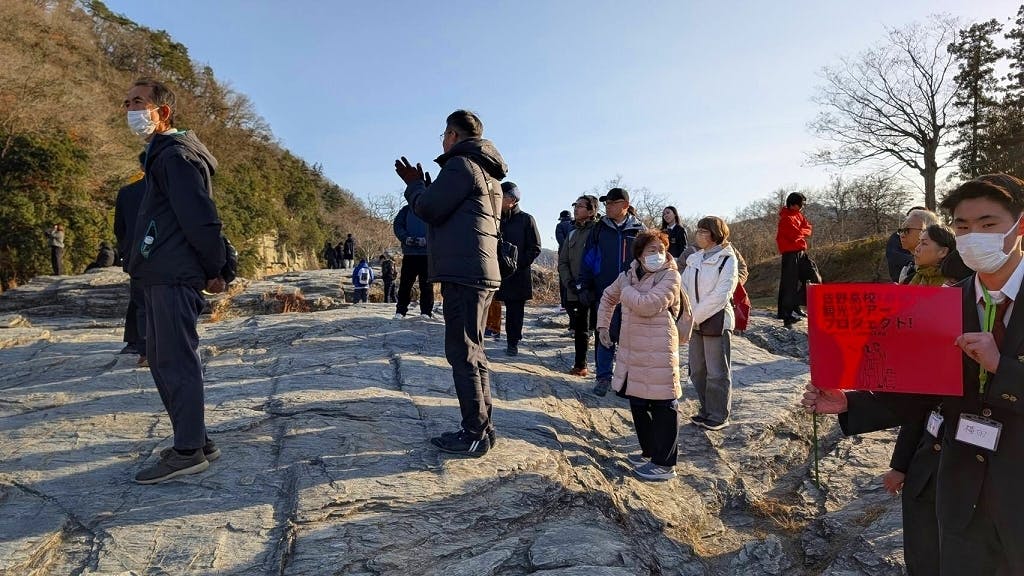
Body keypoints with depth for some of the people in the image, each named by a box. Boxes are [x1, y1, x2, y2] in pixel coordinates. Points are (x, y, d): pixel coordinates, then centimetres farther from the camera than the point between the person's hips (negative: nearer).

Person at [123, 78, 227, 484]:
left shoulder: (176, 156, -11)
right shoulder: (162, 154, 22)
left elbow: (201, 219, -19)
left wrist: (214, 270, -11)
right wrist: (211, 268, 17)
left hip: (173, 278, -11)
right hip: (160, 276, 11)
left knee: (176, 360, -6)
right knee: (162, 359, 14)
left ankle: (189, 451, 2)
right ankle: (195, 440, 21)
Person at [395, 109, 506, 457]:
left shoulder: (461, 164, -8)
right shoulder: (487, 172, 22)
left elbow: (428, 209, -9)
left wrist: (414, 186, 11)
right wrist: (423, 187, 27)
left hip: (463, 274, -10)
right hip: (482, 273, 10)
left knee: (462, 353, -6)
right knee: (473, 352, 14)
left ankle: (474, 435, 0)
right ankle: (482, 427, 20)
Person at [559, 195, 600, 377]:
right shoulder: (573, 234, 15)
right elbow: (563, 261, 16)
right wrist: (569, 281, 0)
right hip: (575, 292, 6)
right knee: (580, 330, 14)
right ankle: (580, 365, 25)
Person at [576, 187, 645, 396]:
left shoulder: (638, 230, 3)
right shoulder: (599, 229, 6)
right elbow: (588, 259, 6)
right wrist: (583, 287, 0)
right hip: (604, 292, 1)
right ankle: (604, 377, 13)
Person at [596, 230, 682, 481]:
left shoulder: (670, 276, -11)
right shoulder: (629, 275, 7)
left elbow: (647, 304, -25)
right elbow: (608, 297, 25)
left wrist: (626, 289, -9)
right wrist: (603, 325, 18)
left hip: (658, 351, -7)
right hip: (631, 350, 7)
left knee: (662, 405, 1)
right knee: (637, 402, 16)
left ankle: (664, 463, 11)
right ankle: (649, 451, 33)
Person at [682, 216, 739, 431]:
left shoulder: (728, 259, -9)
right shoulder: (694, 259, 9)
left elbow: (720, 295, -16)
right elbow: (684, 288, 6)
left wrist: (695, 316, -15)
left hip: (717, 321, -6)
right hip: (695, 322, 6)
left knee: (717, 372, 2)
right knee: (697, 371, 13)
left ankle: (719, 416, 14)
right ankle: (706, 410, 27)